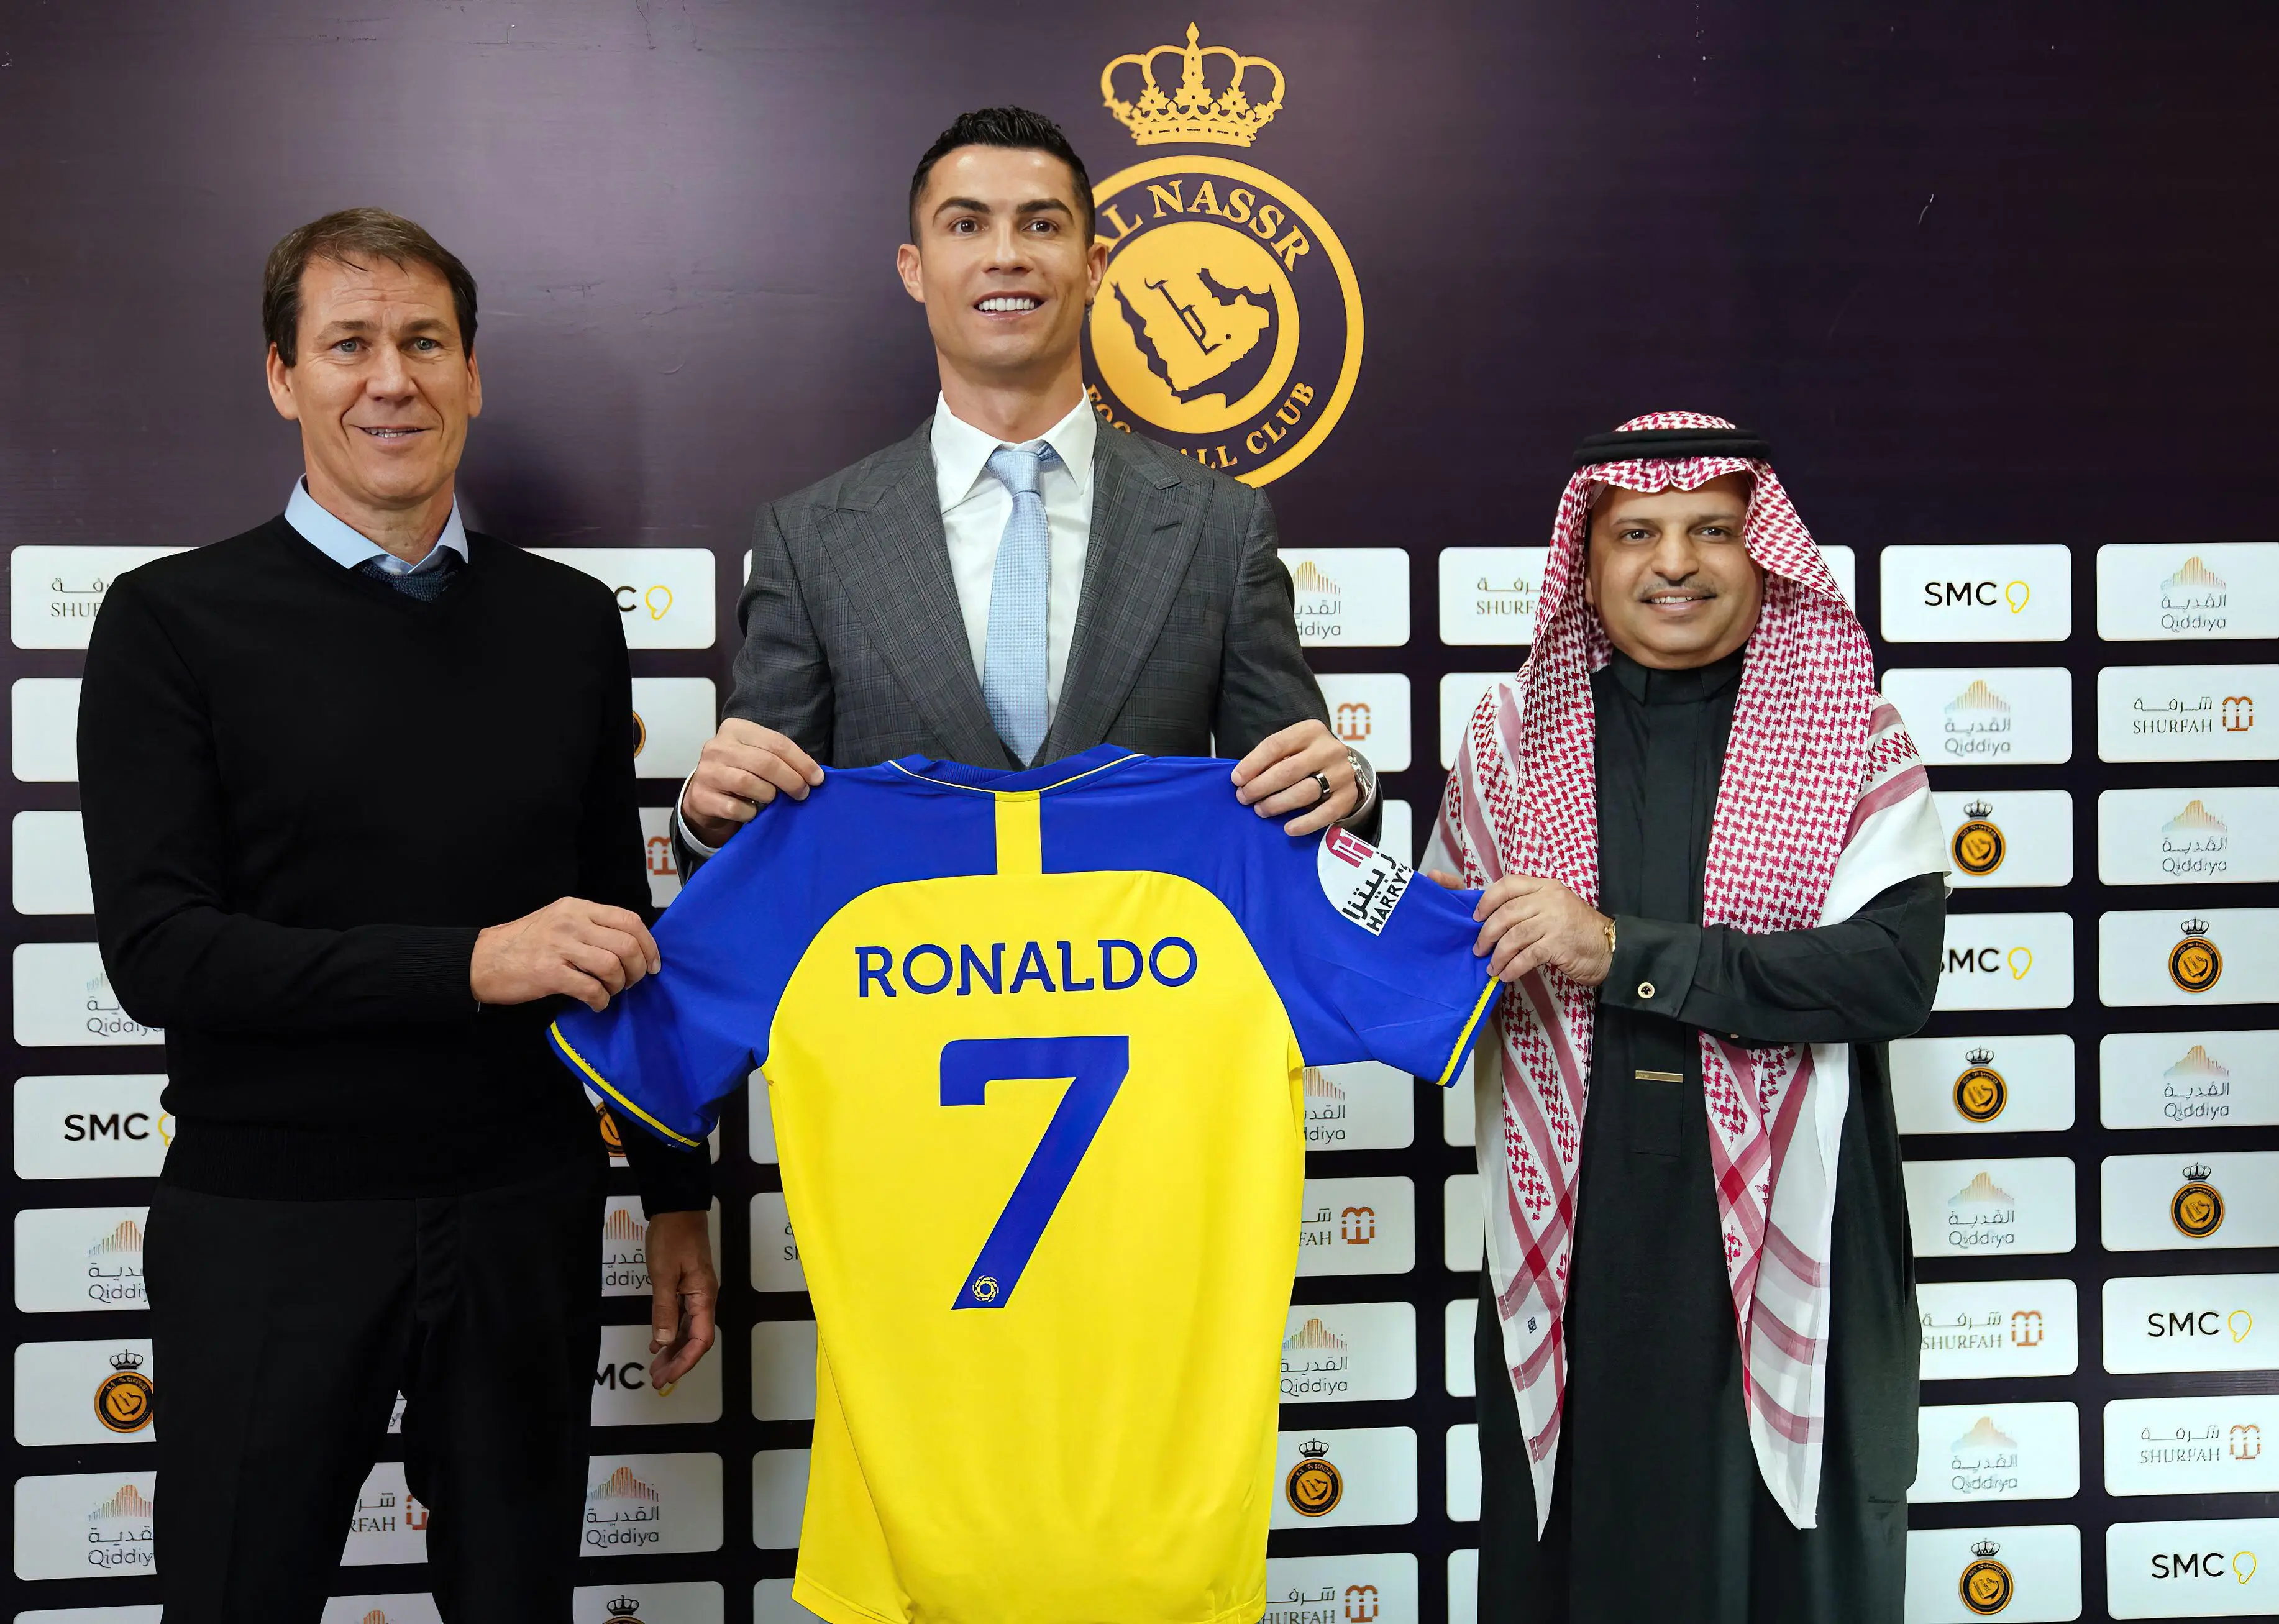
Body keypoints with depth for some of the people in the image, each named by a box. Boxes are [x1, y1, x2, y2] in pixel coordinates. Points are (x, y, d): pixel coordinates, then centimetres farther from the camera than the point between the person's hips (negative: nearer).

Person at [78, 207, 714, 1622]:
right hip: (270, 1226, -2)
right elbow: (157, 954, -12)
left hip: (524, 1220, 3)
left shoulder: (570, 620, 7)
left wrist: (677, 1196, 12)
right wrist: (473, 962, -22)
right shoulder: (177, 620, -3)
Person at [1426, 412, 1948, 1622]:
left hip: (1785, 1240, -1)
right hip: (1573, 1243, 2)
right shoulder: (1515, 733, 7)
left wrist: (1624, 952, -18)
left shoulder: (1852, 737, 0)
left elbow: (1898, 968, -13)